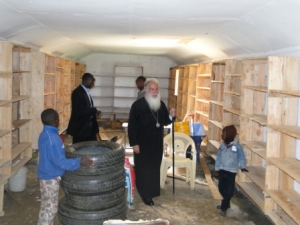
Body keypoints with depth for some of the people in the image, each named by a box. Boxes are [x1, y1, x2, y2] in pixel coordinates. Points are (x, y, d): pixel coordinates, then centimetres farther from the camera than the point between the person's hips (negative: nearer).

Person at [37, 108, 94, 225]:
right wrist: (79, 162, -26)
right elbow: (61, 162, -27)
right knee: (50, 208, 3)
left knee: (46, 206, 21)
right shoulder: (53, 138, -27)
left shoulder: (44, 134, 3)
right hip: (51, 178, -9)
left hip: (46, 175, 9)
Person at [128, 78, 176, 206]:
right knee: (143, 170, 6)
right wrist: (134, 143, -16)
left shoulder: (161, 104, 4)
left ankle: (151, 192, 29)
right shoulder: (138, 105, -13)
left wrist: (171, 116, -10)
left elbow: (164, 122, 12)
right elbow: (132, 126, -14)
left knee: (154, 169, 14)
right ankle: (145, 194, 19)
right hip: (142, 144, -5)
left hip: (157, 143, 5)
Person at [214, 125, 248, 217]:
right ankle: (226, 204, 34)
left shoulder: (237, 146, -14)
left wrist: (243, 167, -20)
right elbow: (219, 157, 6)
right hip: (222, 170, 5)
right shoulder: (222, 145, 1)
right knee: (221, 189, 13)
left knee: (228, 190, 0)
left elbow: (241, 157, -8)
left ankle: (224, 208, 12)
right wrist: (217, 169, 7)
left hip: (231, 171, -5)